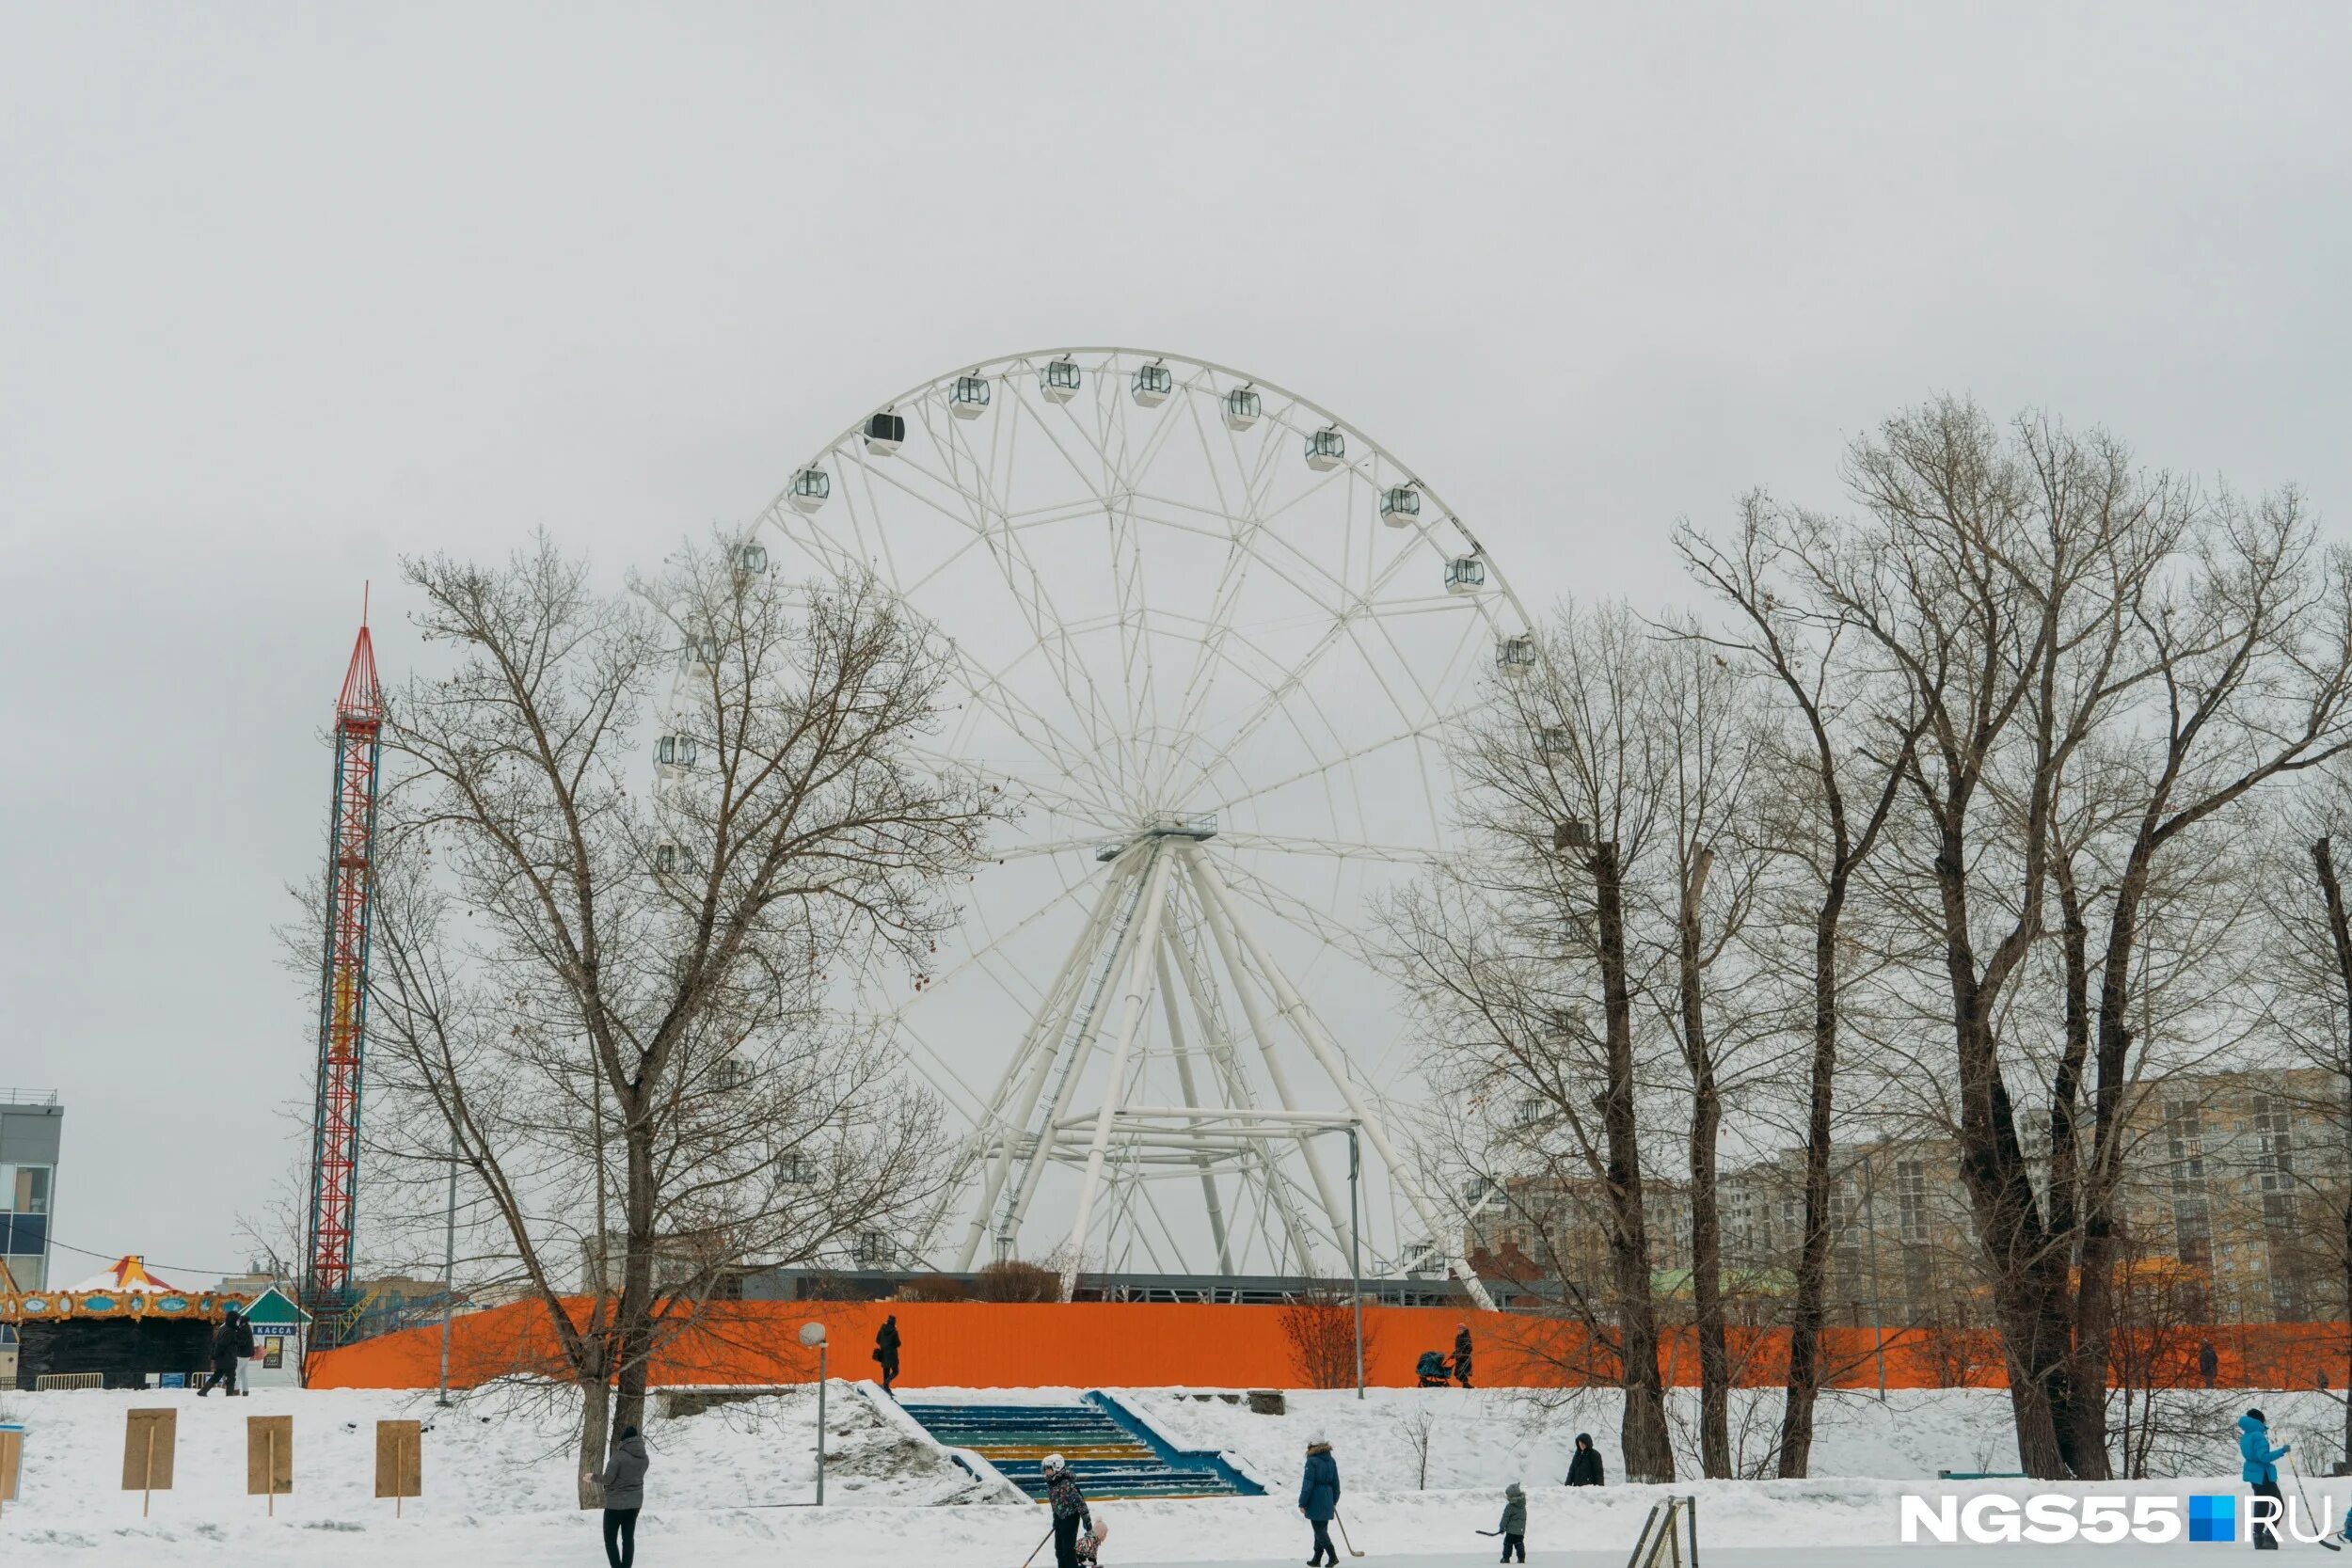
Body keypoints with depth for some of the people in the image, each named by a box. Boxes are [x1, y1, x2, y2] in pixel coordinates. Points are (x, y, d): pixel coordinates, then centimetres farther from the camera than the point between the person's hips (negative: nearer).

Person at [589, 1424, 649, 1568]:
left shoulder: (619, 1456, -19)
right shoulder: (645, 1457, 0)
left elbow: (607, 1479, -17)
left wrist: (593, 1476, 3)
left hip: (616, 1503, -6)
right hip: (635, 1502, 6)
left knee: (610, 1539, 5)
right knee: (628, 1537, 15)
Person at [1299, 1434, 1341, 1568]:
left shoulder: (1312, 1461, -14)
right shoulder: (1331, 1461, 7)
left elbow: (1307, 1484, -15)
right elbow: (1336, 1482, 13)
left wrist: (1302, 1503, -10)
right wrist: (1334, 1500, 23)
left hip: (1315, 1501, -7)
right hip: (1328, 1501, 7)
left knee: (1319, 1530, -1)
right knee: (1322, 1529, 14)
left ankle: (1333, 1556, -11)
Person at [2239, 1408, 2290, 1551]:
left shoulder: (2246, 1436, 10)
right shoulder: (2258, 1436, -19)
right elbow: (2264, 1456, -27)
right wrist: (2283, 1451, -25)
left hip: (2254, 1474, 9)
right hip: (2263, 1475, -9)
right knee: (2279, 1504, -3)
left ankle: (2259, 1537, 16)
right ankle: (2269, 1535, -11)